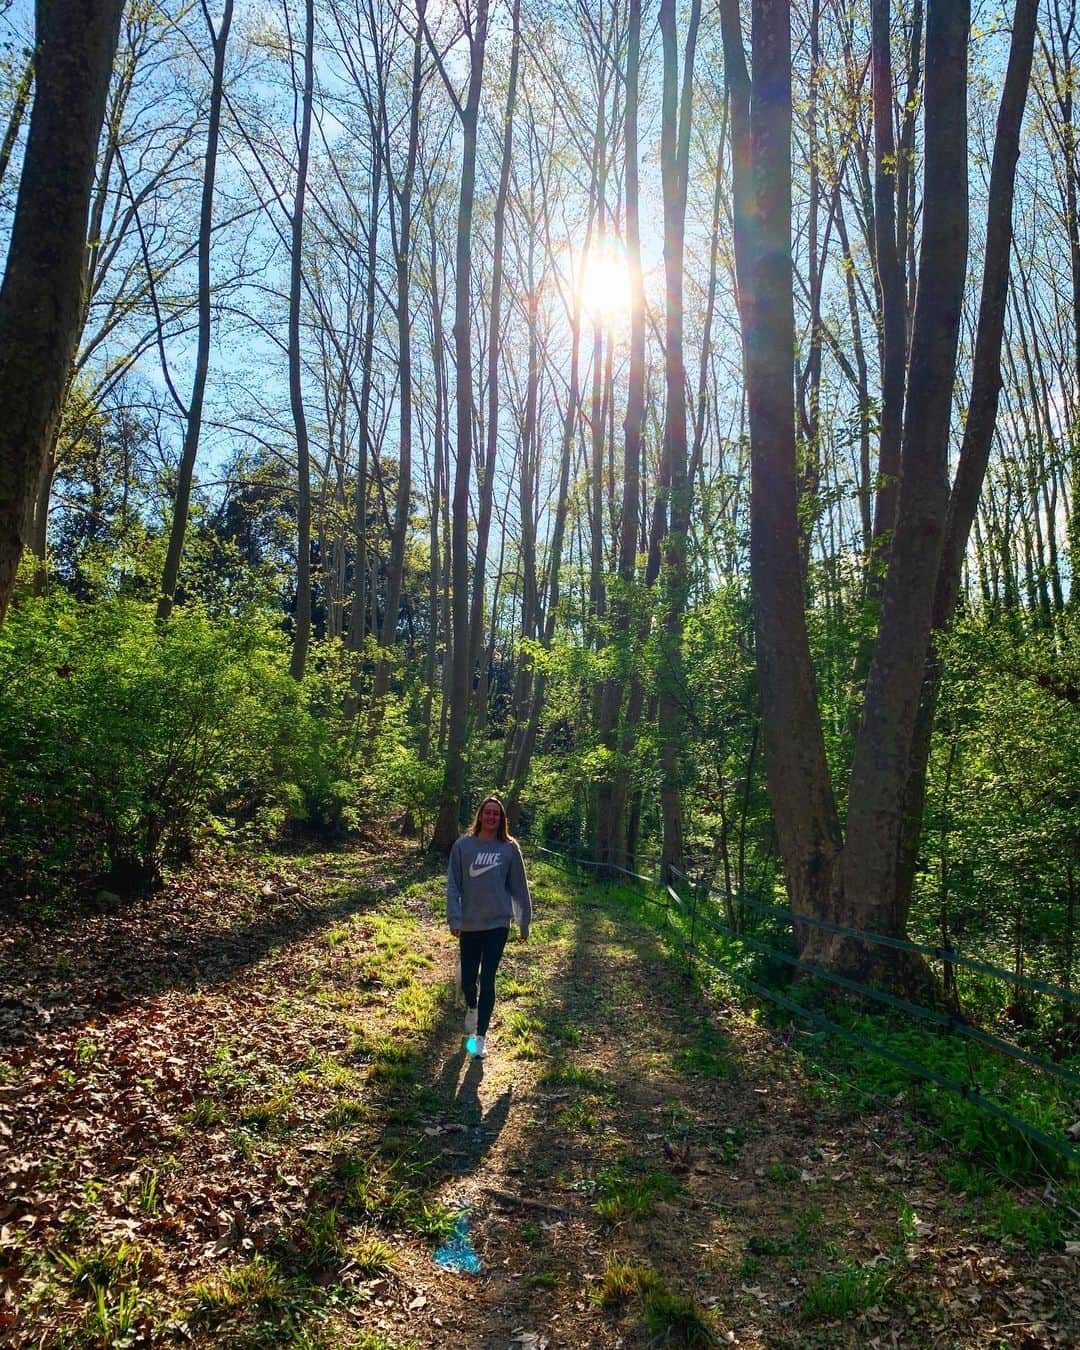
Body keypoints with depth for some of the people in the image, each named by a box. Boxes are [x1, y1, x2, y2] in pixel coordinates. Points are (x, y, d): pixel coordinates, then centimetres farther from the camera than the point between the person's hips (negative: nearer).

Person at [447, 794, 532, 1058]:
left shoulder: (509, 848, -2)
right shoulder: (463, 846, -4)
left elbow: (519, 887, 3)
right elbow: (453, 885, -3)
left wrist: (524, 921, 6)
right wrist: (454, 919, -11)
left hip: (498, 924, -1)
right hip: (469, 925, 1)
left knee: (487, 980, 0)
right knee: (468, 979, 9)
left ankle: (481, 1037, 12)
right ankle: (472, 1007, 43)